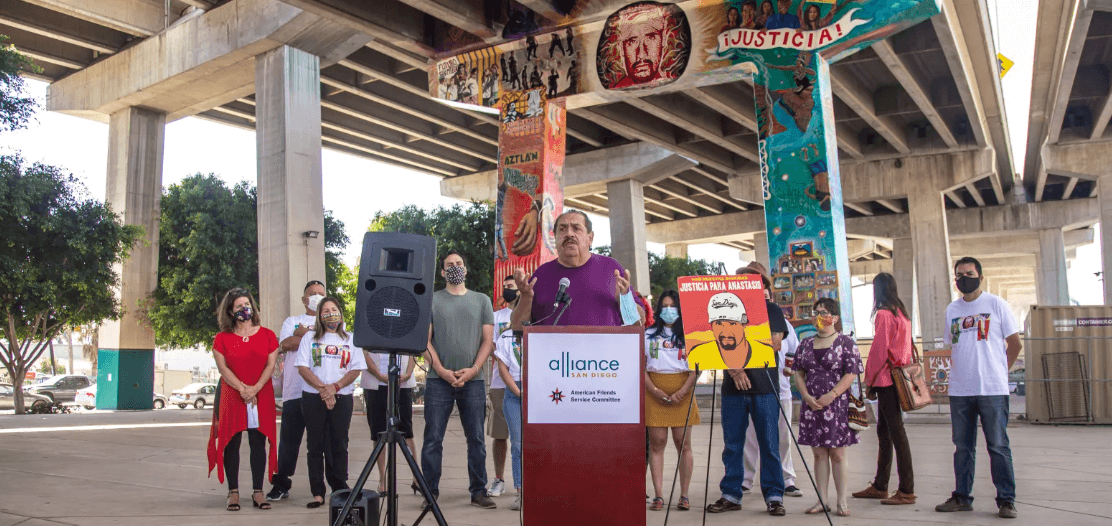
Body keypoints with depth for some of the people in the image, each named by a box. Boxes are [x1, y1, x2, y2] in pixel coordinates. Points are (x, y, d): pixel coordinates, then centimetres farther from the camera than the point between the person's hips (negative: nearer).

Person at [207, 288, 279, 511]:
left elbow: (271, 364, 0)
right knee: (231, 443, 2)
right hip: (232, 397, 0)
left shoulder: (267, 335, 6)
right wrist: (242, 388, -15)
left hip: (261, 396, 1)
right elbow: (222, 368, -4)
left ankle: (258, 491, 6)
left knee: (258, 443, 2)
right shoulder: (222, 338, 4)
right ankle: (233, 492, 9)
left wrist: (255, 388, -12)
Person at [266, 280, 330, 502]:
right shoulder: (292, 322, 16)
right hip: (295, 391, 1)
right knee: (289, 440, 6)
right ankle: (281, 485, 17)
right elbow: (285, 344, -3)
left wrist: (302, 335, -5)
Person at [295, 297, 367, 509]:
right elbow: (302, 368, 0)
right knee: (316, 445, 1)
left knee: (340, 444, 2)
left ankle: (340, 489, 10)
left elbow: (356, 369, 3)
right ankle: (317, 493, 4)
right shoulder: (310, 337, 9)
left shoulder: (350, 339, 11)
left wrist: (335, 387, -12)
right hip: (313, 398, 0)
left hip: (342, 398, 0)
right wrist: (322, 387, -13)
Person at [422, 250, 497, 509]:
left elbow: (488, 340, 6)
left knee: (477, 439, 4)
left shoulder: (482, 300, 11)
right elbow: (424, 340, 2)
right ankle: (430, 493, 8)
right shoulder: (432, 300, 7)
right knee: (433, 439, 0)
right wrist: (441, 370, -11)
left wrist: (473, 369, -8)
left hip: (473, 380, 1)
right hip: (438, 380, -1)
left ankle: (478, 492, 13)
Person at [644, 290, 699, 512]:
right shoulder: (649, 334, 11)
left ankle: (684, 496, 6)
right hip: (654, 392, 1)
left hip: (682, 392, 0)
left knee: (683, 443, -1)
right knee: (657, 442, -2)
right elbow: (640, 366, 6)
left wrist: (682, 392, -11)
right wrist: (654, 390, -8)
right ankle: (658, 496, 0)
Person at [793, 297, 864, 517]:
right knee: (819, 453, 7)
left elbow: (851, 374, -8)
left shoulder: (846, 343, -2)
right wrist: (807, 396, -5)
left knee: (837, 453, 1)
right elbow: (798, 372, 11)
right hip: (812, 406, 4)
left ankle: (842, 500, 11)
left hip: (836, 405, -4)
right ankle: (822, 500, 13)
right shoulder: (806, 344, 11)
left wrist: (831, 395, -16)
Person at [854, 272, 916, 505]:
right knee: (884, 430, 14)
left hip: (886, 378, -9)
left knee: (896, 432, -7)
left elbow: (879, 350, -14)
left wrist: (870, 380, -6)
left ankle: (906, 491, -5)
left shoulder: (883, 314, -12)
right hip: (900, 377, 9)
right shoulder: (902, 313, 14)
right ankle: (880, 486, 21)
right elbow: (906, 346, 18)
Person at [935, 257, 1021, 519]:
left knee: (998, 446, -2)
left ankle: (1006, 500, 6)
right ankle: (962, 497, 16)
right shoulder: (951, 310, 12)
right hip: (960, 390, 4)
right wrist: (960, 373, 11)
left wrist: (997, 371, 4)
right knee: (963, 447, 9)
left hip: (992, 389, -4)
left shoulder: (996, 304, 0)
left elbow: (1015, 344, 4)